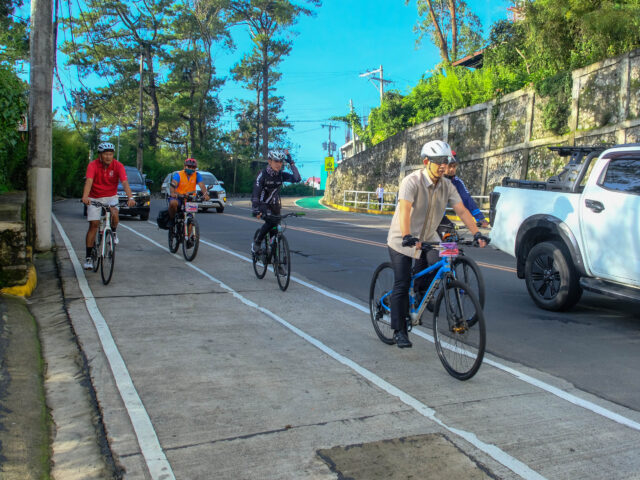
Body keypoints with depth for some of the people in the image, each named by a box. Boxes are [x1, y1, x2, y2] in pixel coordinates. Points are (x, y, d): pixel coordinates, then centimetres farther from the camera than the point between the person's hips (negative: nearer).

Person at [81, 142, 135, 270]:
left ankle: (113, 232, 4)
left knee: (114, 214, -30)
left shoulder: (118, 166, -15)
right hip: (95, 197, 0)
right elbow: (89, 181, -32)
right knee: (93, 225, -4)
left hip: (111, 196, 0)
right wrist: (85, 197, -50)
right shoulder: (93, 165, -18)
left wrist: (130, 197, -44)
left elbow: (125, 182, -26)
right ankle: (88, 257, 4)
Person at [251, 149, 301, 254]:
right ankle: (256, 242, -11)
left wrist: (291, 163, -21)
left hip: (275, 205, 5)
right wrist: (256, 209, -39)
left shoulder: (281, 175, -5)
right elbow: (256, 192, -25)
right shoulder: (262, 174, -16)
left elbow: (297, 179, -20)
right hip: (262, 204, -5)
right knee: (271, 221, -29)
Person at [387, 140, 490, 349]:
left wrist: (477, 234, -23)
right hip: (402, 240, -5)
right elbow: (404, 210, -35)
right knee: (402, 286, -7)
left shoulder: (447, 185, -5)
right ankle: (399, 331, 4)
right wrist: (407, 237, -49)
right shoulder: (412, 181, -23)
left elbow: (462, 210, -10)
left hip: (428, 238, 5)